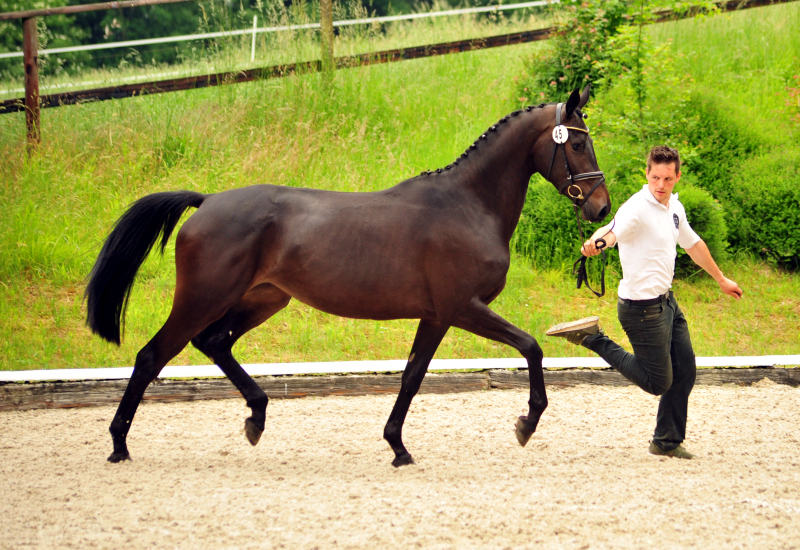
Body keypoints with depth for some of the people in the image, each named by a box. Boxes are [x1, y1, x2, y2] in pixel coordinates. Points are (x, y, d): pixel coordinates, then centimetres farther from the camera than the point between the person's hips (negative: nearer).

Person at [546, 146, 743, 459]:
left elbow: (693, 244, 25)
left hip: (666, 301, 9)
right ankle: (593, 339, 5)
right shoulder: (637, 208, -20)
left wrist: (721, 279, 35)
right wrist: (595, 242, -64)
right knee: (658, 383, -4)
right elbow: (613, 230, -40)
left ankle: (668, 442, 25)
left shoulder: (675, 207, 7)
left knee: (684, 372, 11)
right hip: (642, 307, -8)